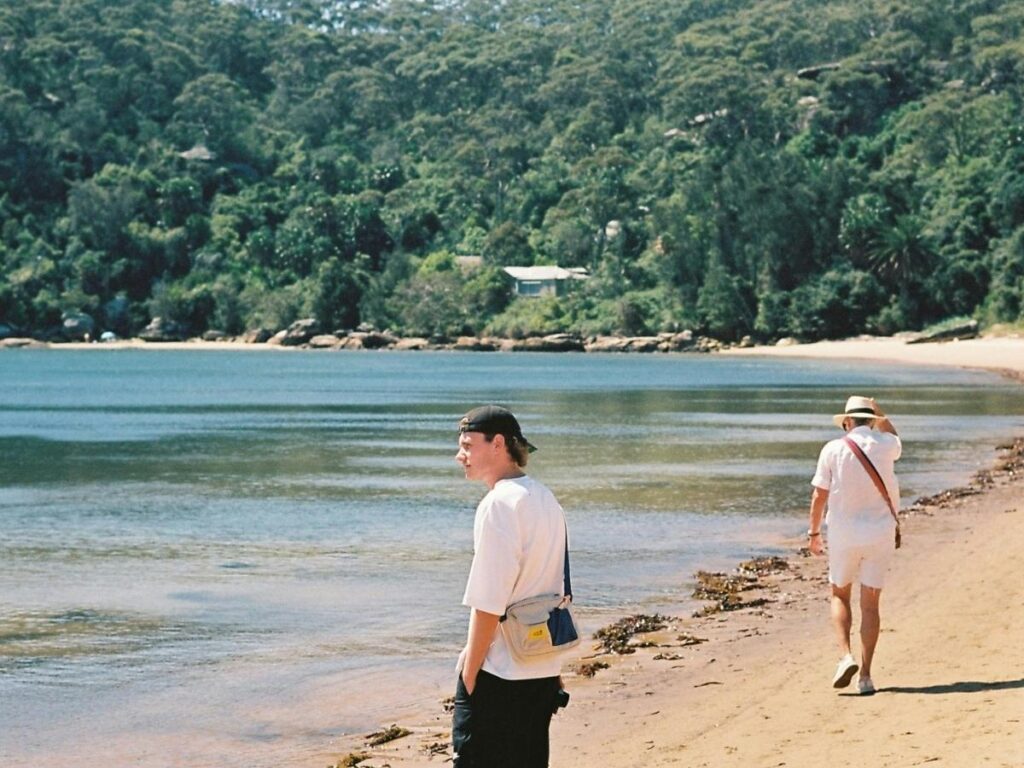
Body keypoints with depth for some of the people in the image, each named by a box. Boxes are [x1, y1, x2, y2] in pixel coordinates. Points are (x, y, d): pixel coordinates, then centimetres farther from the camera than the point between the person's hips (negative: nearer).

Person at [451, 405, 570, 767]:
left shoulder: (499, 504, -15)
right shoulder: (545, 499, 13)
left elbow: (488, 605, -19)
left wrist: (469, 674, -13)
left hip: (499, 674, -9)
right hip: (544, 670, 9)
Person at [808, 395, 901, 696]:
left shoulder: (833, 449, -7)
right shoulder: (884, 446, -1)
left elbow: (819, 495, -5)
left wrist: (813, 533, 4)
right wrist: (880, 415, 32)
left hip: (844, 535, -1)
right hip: (880, 534, 1)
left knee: (840, 595, 17)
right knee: (870, 604, 6)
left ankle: (846, 656, -4)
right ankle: (865, 676, 3)